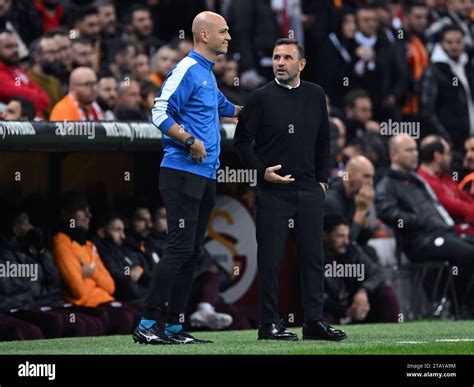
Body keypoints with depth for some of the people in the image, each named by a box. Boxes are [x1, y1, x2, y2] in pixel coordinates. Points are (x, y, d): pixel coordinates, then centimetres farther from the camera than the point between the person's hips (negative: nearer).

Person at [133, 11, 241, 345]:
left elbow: (223, 107, 41)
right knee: (180, 248, -14)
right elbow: (160, 113, -17)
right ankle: (147, 324, -14)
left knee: (191, 253, 8)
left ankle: (174, 327, 11)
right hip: (183, 172, -10)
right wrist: (190, 141, -23)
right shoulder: (187, 70, -9)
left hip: (205, 177, 10)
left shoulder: (208, 74, 20)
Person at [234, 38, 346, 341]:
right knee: (271, 257, -2)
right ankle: (270, 324, 3)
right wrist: (262, 171, -10)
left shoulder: (315, 95, 9)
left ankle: (315, 321, 10)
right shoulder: (262, 98, -3)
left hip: (309, 190, 4)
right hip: (272, 190, -4)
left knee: (314, 256, 4)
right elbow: (242, 140, -1)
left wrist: (322, 179, 12)